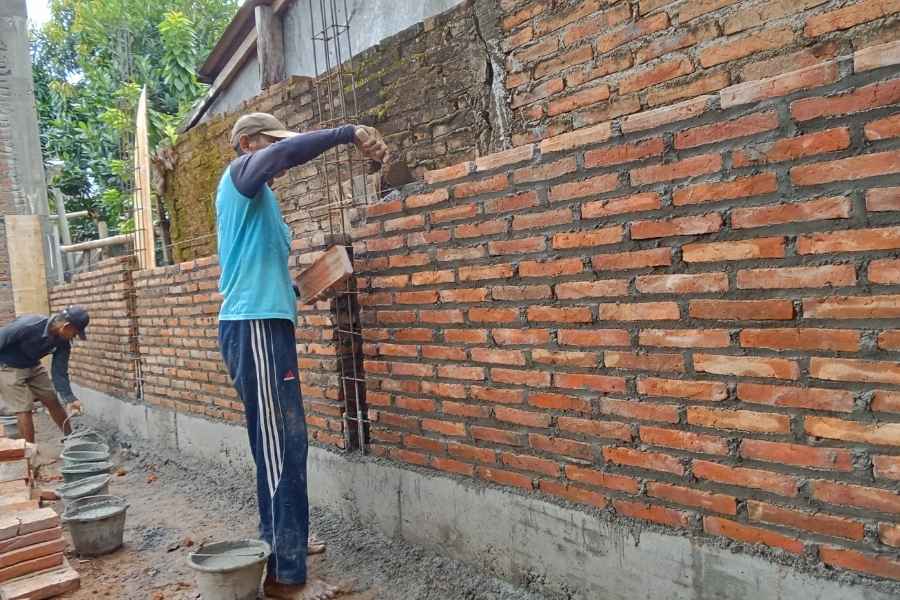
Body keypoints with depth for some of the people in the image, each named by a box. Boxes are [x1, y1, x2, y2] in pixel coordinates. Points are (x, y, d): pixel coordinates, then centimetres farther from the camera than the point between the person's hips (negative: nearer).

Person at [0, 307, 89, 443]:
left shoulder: (63, 342, -15)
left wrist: (70, 399, -15)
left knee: (52, 401, 8)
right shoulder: (29, 326, -36)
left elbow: (59, 373, -8)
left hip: (33, 366, 6)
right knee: (24, 409, -9)